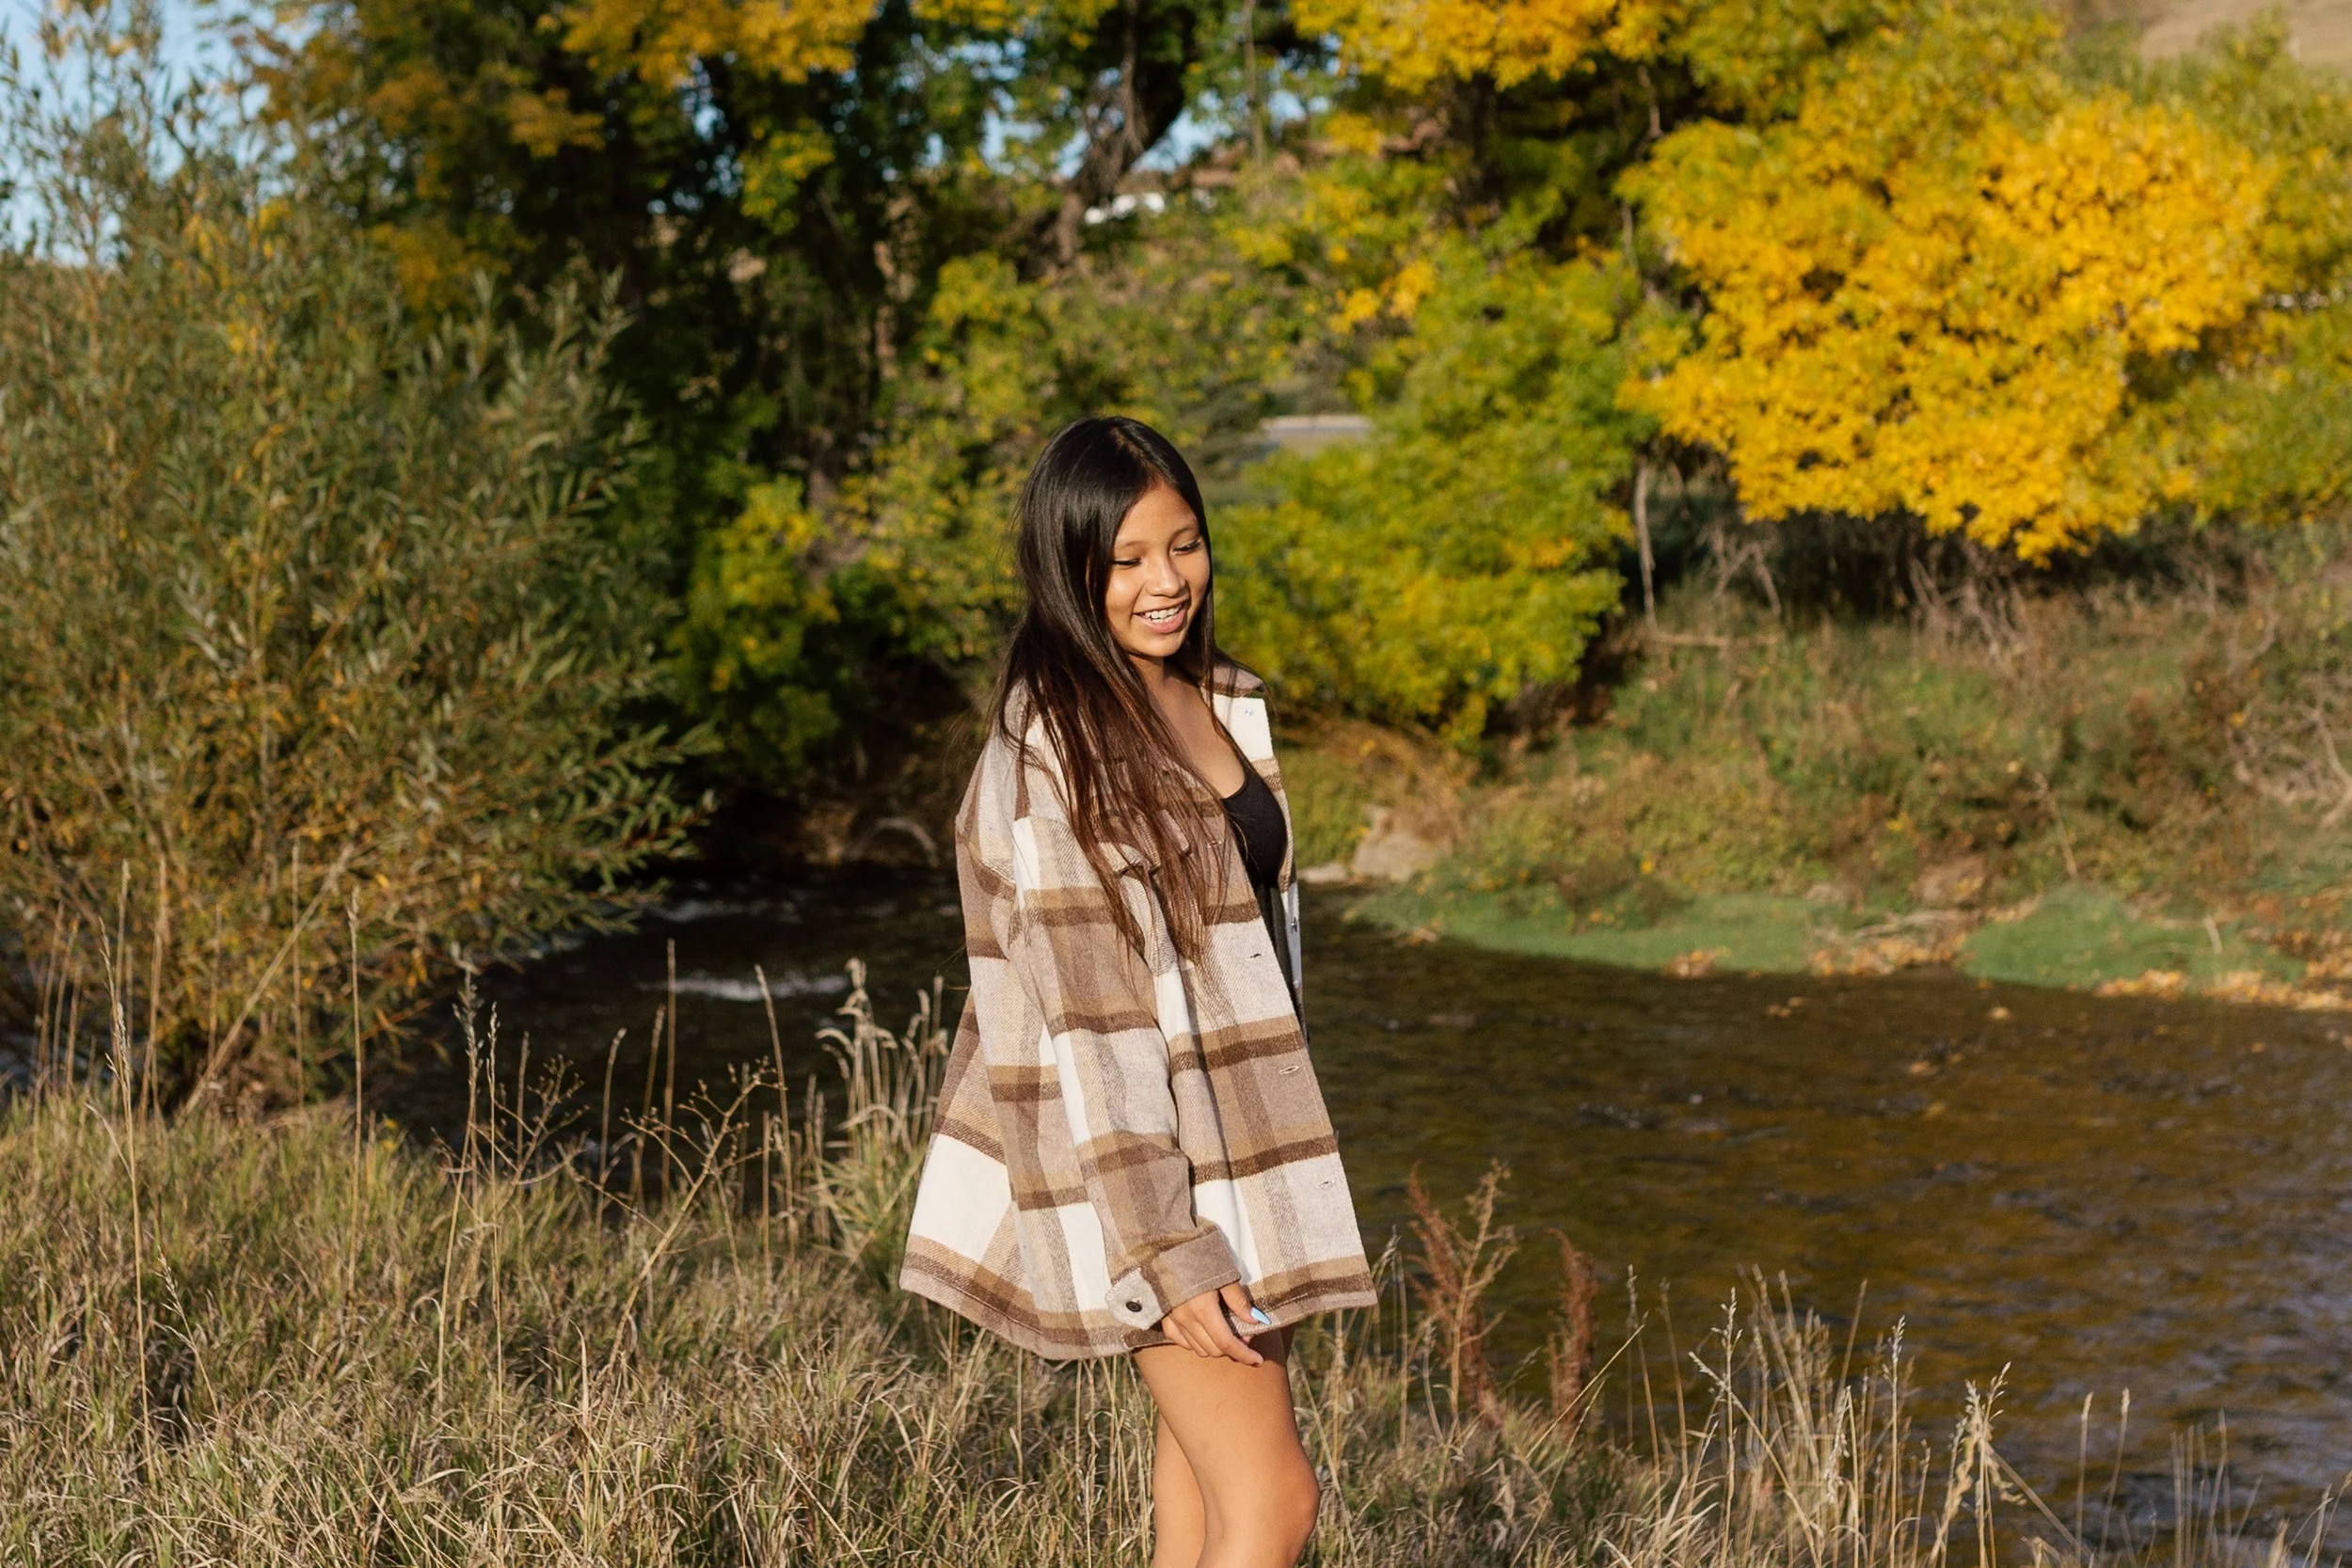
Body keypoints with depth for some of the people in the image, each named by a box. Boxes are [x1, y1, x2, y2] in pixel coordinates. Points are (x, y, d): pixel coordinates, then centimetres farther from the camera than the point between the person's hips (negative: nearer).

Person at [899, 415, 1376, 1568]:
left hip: (1233, 1140, 8)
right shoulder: (1053, 748, -18)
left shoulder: (1226, 703, 7)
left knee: (1211, 1469, 14)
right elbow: (1087, 1010, -21)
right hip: (1135, 1154, -8)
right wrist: (1166, 1246, -23)